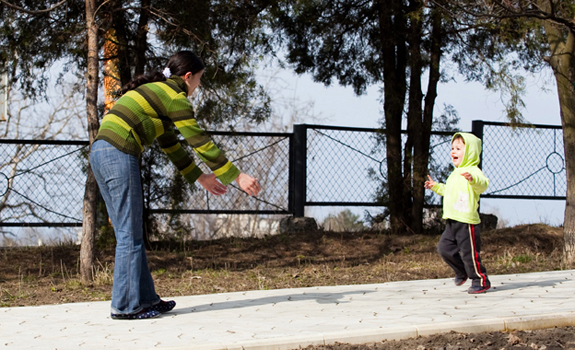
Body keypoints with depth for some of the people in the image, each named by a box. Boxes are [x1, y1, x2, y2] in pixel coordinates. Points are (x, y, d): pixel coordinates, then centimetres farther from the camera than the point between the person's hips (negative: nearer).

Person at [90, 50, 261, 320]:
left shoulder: (155, 91, 25)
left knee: (128, 233, 13)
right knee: (129, 234, -3)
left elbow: (170, 144, 29)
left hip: (101, 153, 10)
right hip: (119, 155, -10)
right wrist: (237, 177, -1)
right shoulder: (175, 96, -3)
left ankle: (144, 298, 18)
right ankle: (125, 305, 2)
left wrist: (200, 177, 32)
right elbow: (200, 142, -5)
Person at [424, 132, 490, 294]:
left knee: (469, 252, -3)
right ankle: (462, 271, 29)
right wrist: (436, 187, 32)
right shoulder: (456, 173, 19)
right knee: (444, 248, 9)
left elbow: (483, 185, -31)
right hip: (452, 221, 9)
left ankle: (481, 281, 11)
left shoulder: (473, 171, -11)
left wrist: (473, 179, -49)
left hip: (467, 221, -9)